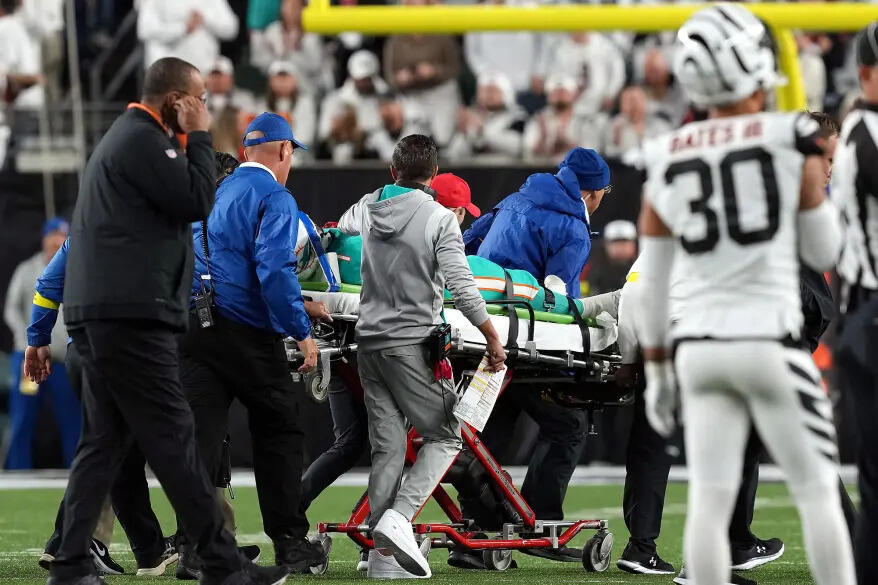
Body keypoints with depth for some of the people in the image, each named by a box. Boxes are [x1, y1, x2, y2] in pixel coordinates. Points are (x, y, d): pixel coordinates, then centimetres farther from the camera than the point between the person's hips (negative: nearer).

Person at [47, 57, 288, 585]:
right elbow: (199, 203, -13)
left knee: (105, 441, 8)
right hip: (130, 316, -11)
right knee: (173, 439, -8)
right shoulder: (143, 140, -10)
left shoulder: (129, 136, 23)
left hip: (106, 317, 11)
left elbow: (180, 201, 24)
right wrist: (198, 136, -5)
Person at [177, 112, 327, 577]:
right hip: (246, 332, -6)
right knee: (279, 432, 7)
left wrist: (298, 305, 31)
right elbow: (275, 271, -18)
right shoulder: (275, 199, -5)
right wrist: (301, 331, -13)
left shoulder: (214, 194, 20)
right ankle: (289, 542, 10)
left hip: (194, 326, 6)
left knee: (201, 434, 1)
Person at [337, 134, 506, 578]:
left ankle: (381, 550, 4)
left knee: (387, 447, 8)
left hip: (369, 340, 6)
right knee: (444, 437, 5)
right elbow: (460, 286, -15)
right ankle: (399, 517, -15)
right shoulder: (439, 219, -10)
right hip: (412, 342, -5)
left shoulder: (367, 208, 6)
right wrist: (493, 339, -7)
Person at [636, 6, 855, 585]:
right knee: (818, 492, 6)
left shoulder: (666, 161, 5)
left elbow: (654, 282, 9)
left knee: (710, 503, 3)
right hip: (770, 339, -4)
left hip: (699, 346, 4)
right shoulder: (789, 141, -6)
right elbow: (824, 252, 3)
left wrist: (656, 369, 18)